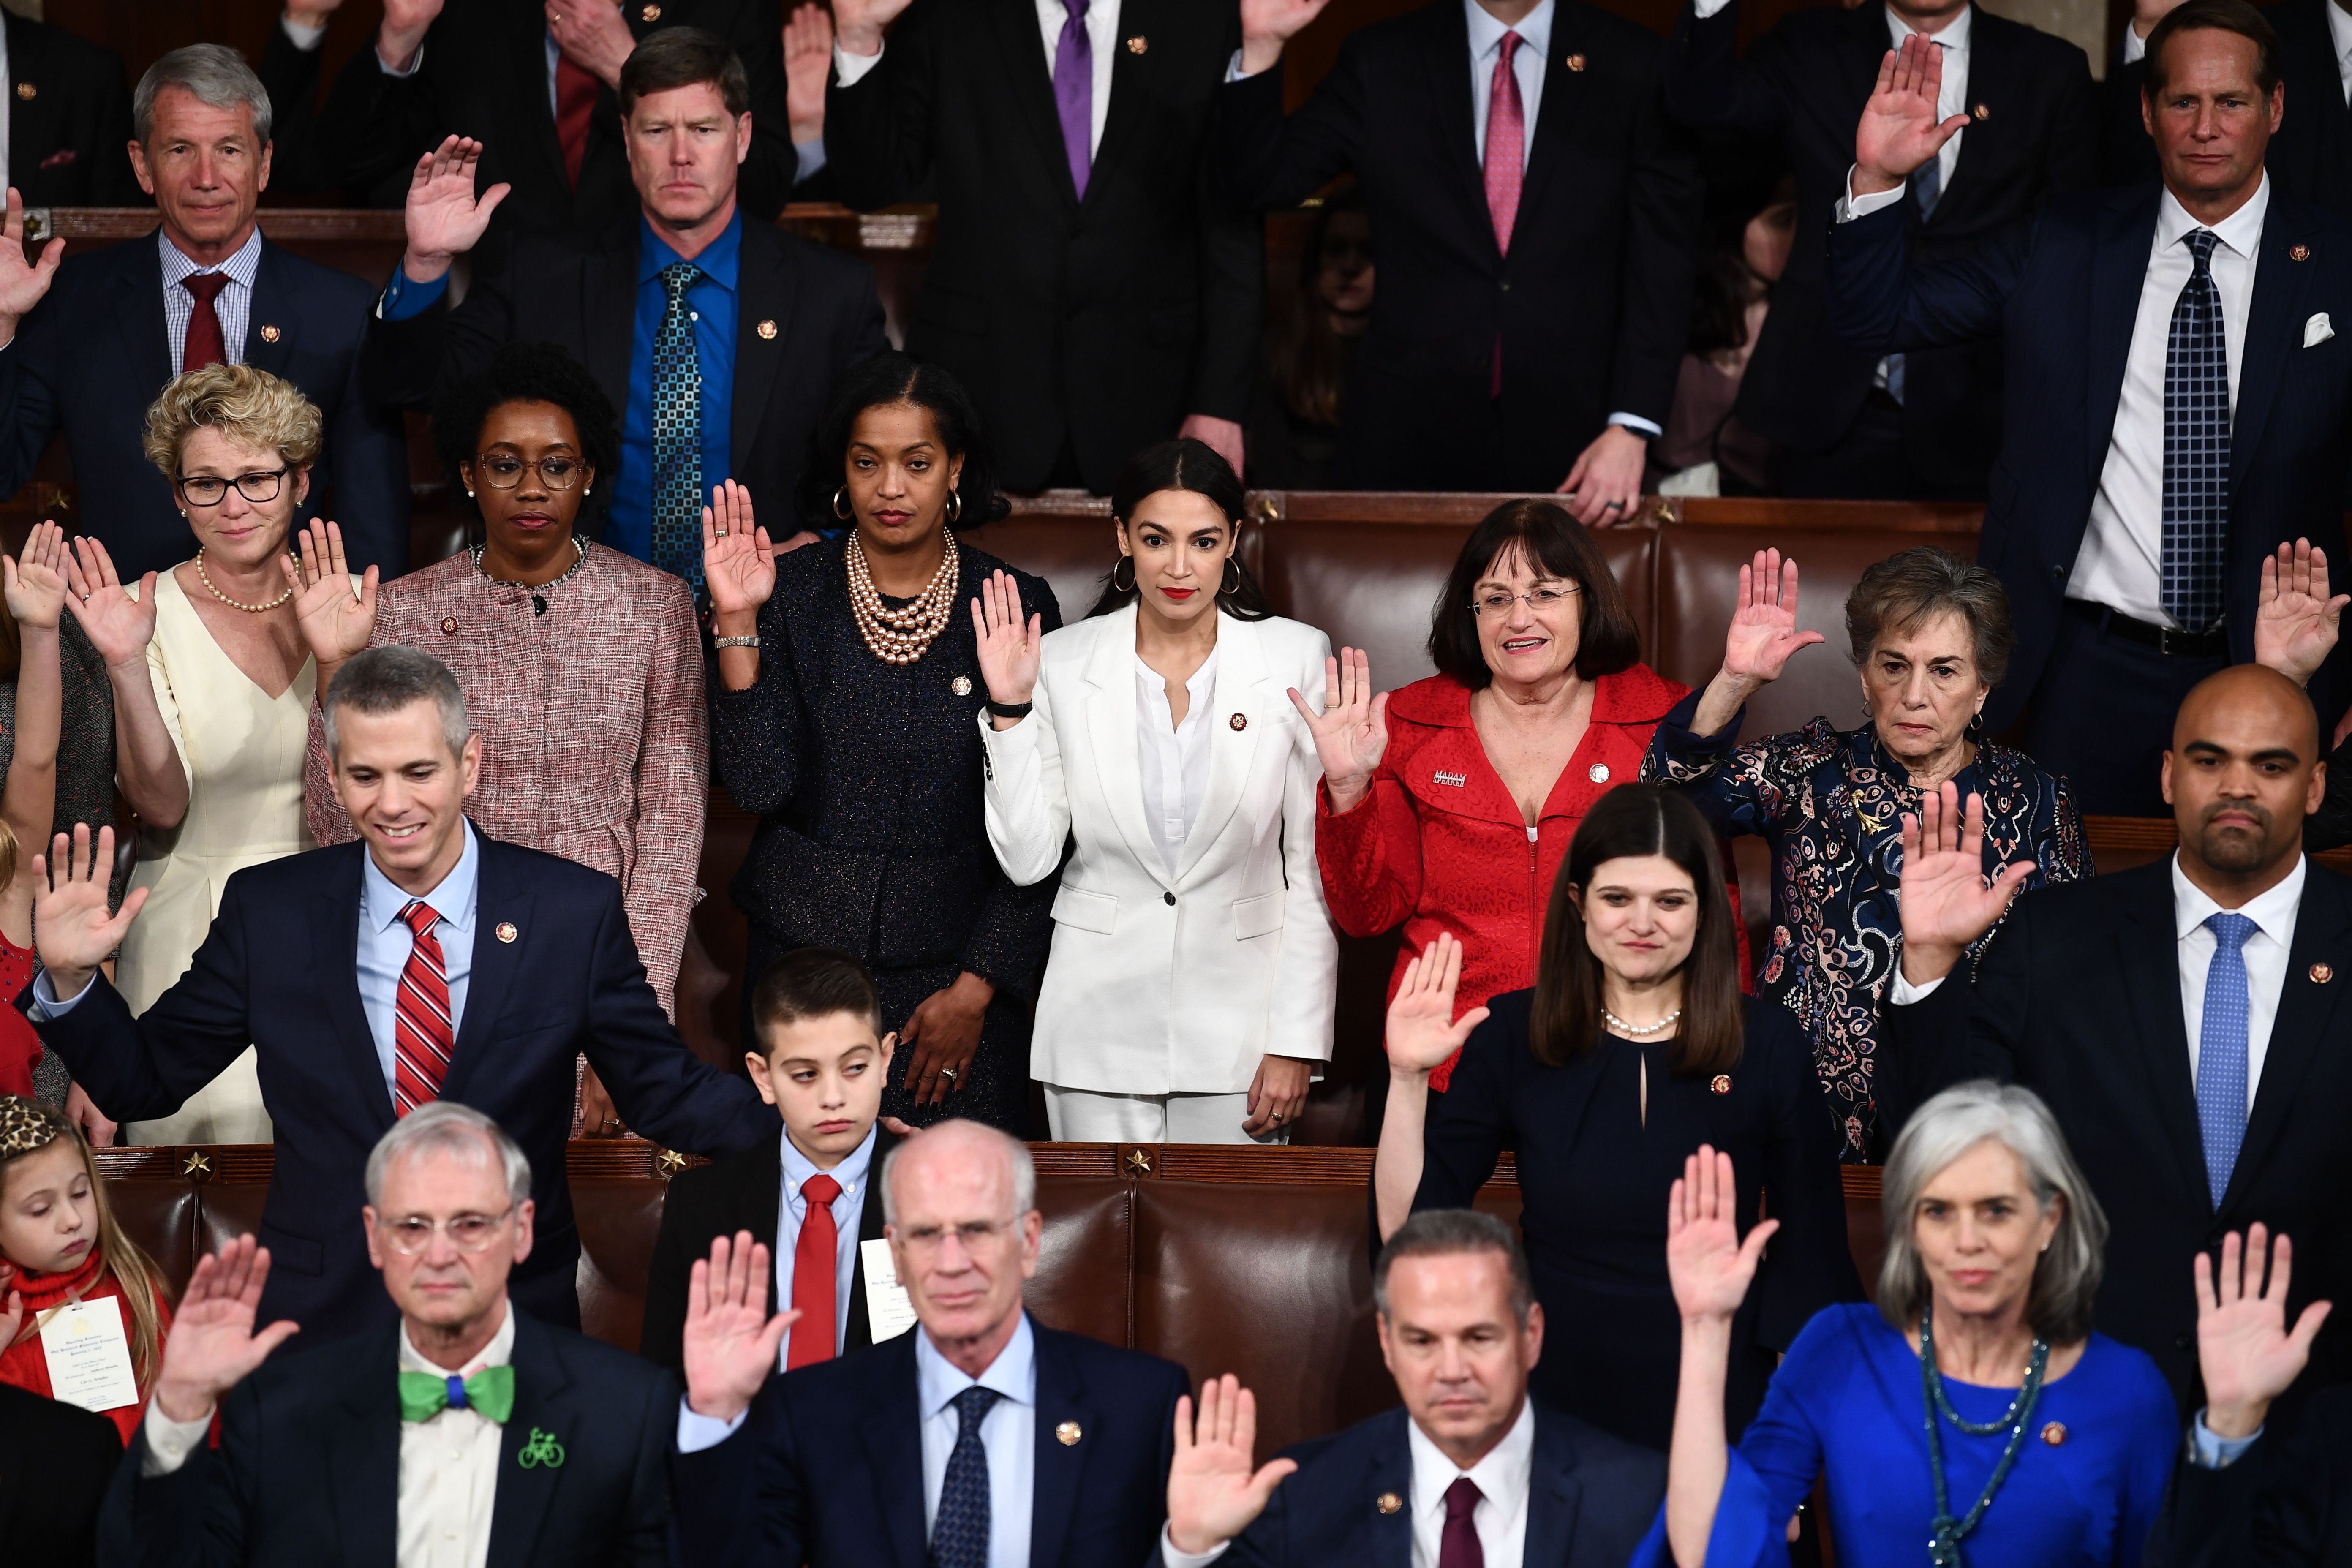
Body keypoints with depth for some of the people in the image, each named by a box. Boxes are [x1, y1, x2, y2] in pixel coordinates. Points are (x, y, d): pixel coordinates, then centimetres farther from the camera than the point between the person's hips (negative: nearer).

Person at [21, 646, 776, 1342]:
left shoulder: (576, 912, -6)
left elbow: (665, 1094, -3)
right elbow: (146, 1080, 4)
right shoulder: (267, 911, -3)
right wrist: (71, 980, -14)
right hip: (320, 1318, 0)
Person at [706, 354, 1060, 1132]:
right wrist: (738, 622, -18)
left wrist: (976, 989, -7)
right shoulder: (791, 592, -1)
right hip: (805, 953, 1)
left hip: (959, 961, 0)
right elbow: (760, 785, -11)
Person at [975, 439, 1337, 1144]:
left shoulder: (1297, 658, -4)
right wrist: (1009, 710, -10)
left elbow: (1315, 869, -2)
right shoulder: (1062, 663, -1)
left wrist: (1298, 1042, -5)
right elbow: (1027, 860, -2)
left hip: (1238, 1022, 0)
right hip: (1102, 1023, 1)